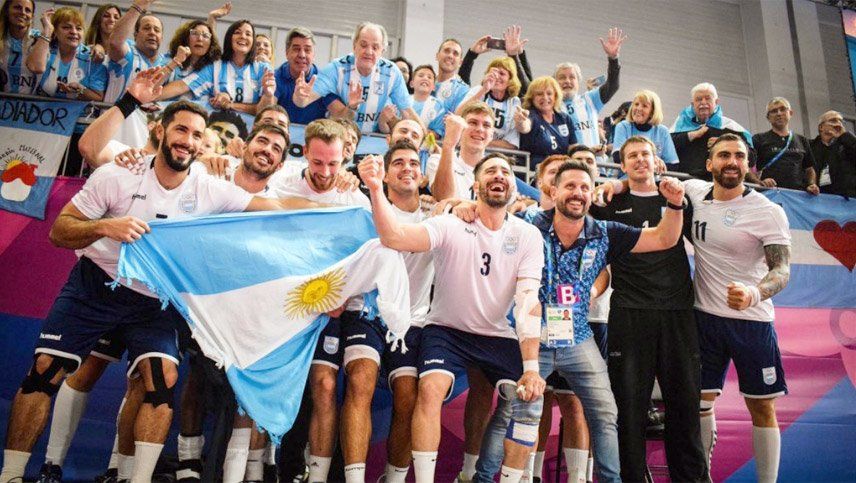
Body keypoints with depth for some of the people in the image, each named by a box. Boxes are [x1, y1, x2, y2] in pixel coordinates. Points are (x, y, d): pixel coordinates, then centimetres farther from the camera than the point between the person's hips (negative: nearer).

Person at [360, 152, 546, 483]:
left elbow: (529, 301, -16)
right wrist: (376, 189, -44)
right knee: (430, 390, -27)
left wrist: (531, 367, -24)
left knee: (530, 400, -16)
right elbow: (393, 237, -29)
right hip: (447, 330, -2)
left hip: (498, 336, 2)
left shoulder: (528, 236, -7)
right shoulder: (451, 225, -13)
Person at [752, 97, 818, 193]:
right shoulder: (759, 140, 7)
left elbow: (809, 169, 26)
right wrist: (760, 182, -18)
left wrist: (812, 184, 7)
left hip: (798, 193, 4)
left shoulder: (802, 141, 20)